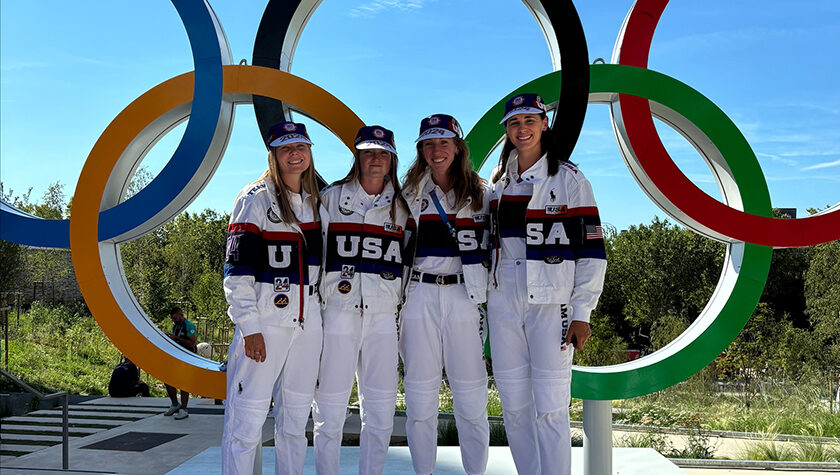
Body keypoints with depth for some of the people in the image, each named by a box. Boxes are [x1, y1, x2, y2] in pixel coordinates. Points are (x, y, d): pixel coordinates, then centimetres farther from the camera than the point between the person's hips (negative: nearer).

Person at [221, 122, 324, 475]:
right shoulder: (255, 199, -4)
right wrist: (249, 328, -15)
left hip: (308, 322, 6)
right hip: (265, 322, -6)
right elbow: (237, 269, -10)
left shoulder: (316, 202, 14)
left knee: (295, 417, 12)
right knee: (248, 418, -5)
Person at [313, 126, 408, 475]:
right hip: (338, 311, -2)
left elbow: (408, 259, 20)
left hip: (383, 314, 2)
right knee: (331, 404, 1)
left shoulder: (400, 206, 13)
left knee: (381, 407, 3)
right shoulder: (331, 198, 6)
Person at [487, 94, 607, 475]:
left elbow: (592, 249, -5)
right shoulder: (498, 182, 14)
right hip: (503, 302, 5)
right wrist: (482, 299, 15)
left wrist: (581, 313, -11)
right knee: (514, 405, 8)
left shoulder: (568, 179, -1)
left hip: (550, 303, -5)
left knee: (550, 407, -6)